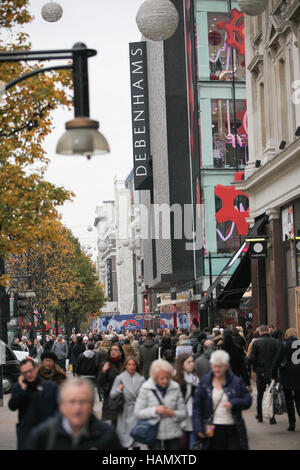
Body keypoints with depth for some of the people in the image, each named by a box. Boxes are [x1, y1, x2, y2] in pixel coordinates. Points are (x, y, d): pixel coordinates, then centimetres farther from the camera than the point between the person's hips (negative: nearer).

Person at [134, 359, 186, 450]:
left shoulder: (175, 387, 2)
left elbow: (183, 413, 5)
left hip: (173, 434, 2)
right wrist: (155, 410, -17)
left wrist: (172, 413, -16)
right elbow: (137, 413, -4)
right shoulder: (146, 389, -3)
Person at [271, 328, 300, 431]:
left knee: (289, 401, 10)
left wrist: (273, 375, -3)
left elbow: (277, 360, -11)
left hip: (287, 376, -2)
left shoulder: (283, 345, -8)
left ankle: (292, 423, 9)